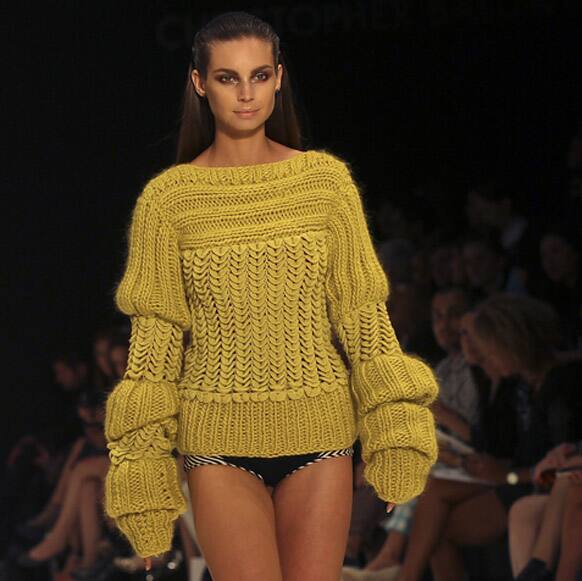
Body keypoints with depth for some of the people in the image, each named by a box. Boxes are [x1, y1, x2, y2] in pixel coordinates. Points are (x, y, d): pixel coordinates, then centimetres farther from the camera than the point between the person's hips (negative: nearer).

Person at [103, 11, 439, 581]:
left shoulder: (325, 179, 4)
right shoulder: (168, 197, 0)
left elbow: (363, 314, 5)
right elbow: (153, 339, 2)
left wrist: (395, 436, 0)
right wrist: (141, 465, 0)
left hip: (320, 437, 1)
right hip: (220, 442, -1)